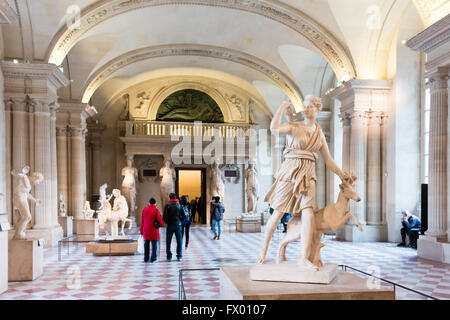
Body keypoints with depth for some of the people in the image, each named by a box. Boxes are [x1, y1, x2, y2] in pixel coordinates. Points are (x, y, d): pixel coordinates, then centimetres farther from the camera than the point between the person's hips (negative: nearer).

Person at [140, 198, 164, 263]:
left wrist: (141, 230, 13)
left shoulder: (144, 210, 3)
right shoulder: (156, 210, -11)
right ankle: (153, 258, 4)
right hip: (153, 230, -4)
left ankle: (146, 258, 18)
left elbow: (142, 221, 6)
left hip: (146, 230, 4)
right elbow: (160, 220, -11)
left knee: (146, 244, 14)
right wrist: (162, 224, 12)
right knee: (154, 244, 4)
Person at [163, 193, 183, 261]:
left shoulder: (167, 205, -6)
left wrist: (166, 222, 11)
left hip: (170, 225, -1)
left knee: (168, 241, 7)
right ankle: (179, 256, 7)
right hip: (178, 225, 1)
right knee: (179, 241, 8)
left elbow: (164, 217, -7)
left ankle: (169, 256, 7)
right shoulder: (179, 205, -1)